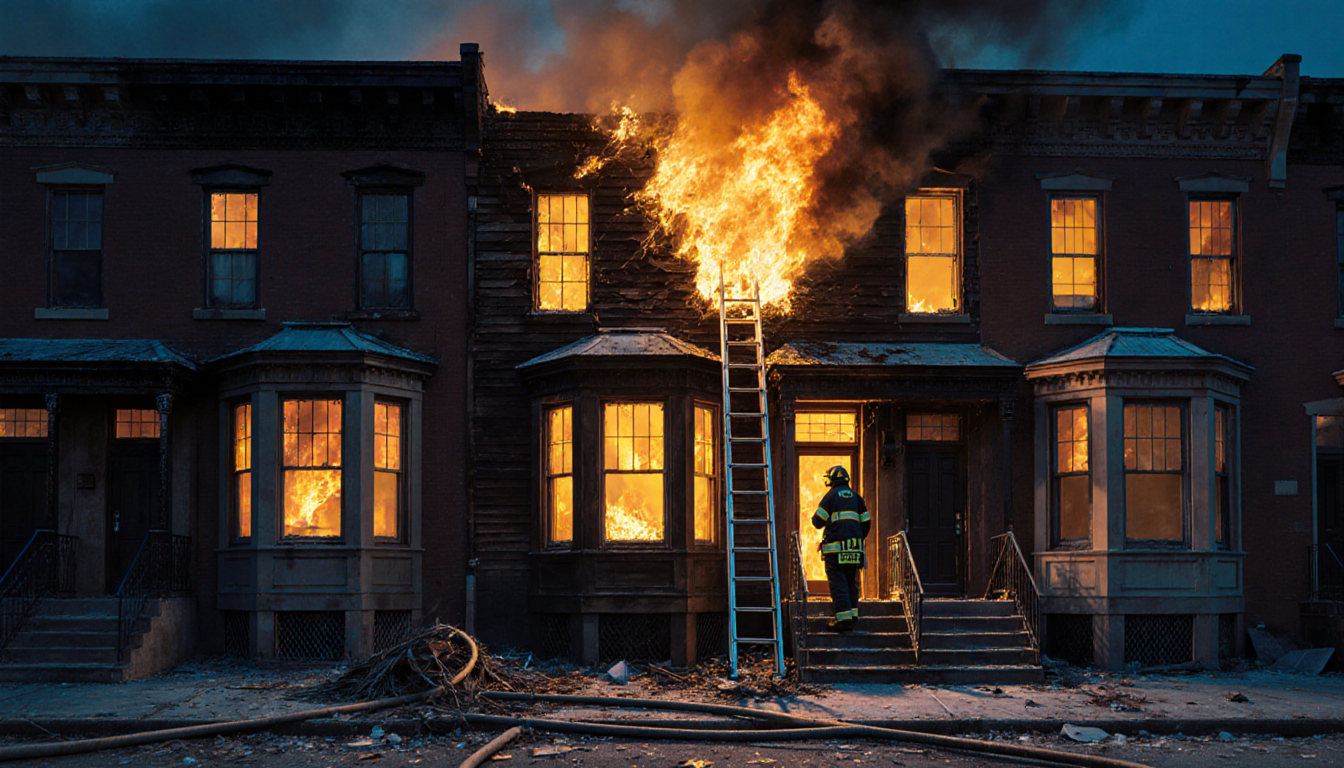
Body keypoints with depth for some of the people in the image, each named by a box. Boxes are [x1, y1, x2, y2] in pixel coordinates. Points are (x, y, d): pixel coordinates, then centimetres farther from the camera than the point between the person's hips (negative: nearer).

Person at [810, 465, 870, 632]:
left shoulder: (831, 495, -1)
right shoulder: (856, 497, 14)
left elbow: (818, 522, -4)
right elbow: (866, 522, 13)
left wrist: (817, 518, 19)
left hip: (836, 545, -5)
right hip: (854, 546, 5)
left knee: (837, 581, -6)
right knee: (851, 581, 15)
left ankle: (844, 617, -13)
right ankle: (853, 613, 18)